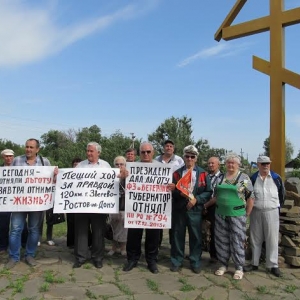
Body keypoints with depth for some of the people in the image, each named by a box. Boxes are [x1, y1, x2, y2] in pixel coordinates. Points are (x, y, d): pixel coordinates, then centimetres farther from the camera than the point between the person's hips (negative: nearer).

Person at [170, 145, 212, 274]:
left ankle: (195, 262, 20)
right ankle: (177, 261, 20)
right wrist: (180, 193, -15)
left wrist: (196, 199, -13)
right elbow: (171, 190, 5)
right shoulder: (177, 173, 8)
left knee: (195, 236, 6)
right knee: (177, 235, 7)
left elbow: (208, 192, 0)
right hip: (178, 209, 1)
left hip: (195, 209, -1)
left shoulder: (202, 173, 4)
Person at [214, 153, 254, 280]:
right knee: (222, 240, 11)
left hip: (237, 214, -4)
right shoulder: (220, 177, 9)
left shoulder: (244, 178, -4)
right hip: (220, 214, 4)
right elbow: (215, 196, 16)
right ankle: (223, 265, 26)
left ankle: (239, 268, 17)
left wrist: (247, 214, -4)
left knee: (237, 241, 3)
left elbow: (250, 198, -4)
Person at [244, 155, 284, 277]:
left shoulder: (276, 178, -3)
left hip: (272, 212, -1)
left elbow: (281, 194, 8)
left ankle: (273, 265, 14)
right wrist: (251, 207, 8)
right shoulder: (252, 179, -1)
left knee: (272, 239, 3)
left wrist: (276, 206, 11)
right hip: (256, 212, 1)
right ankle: (254, 263, 21)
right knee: (255, 239, 10)